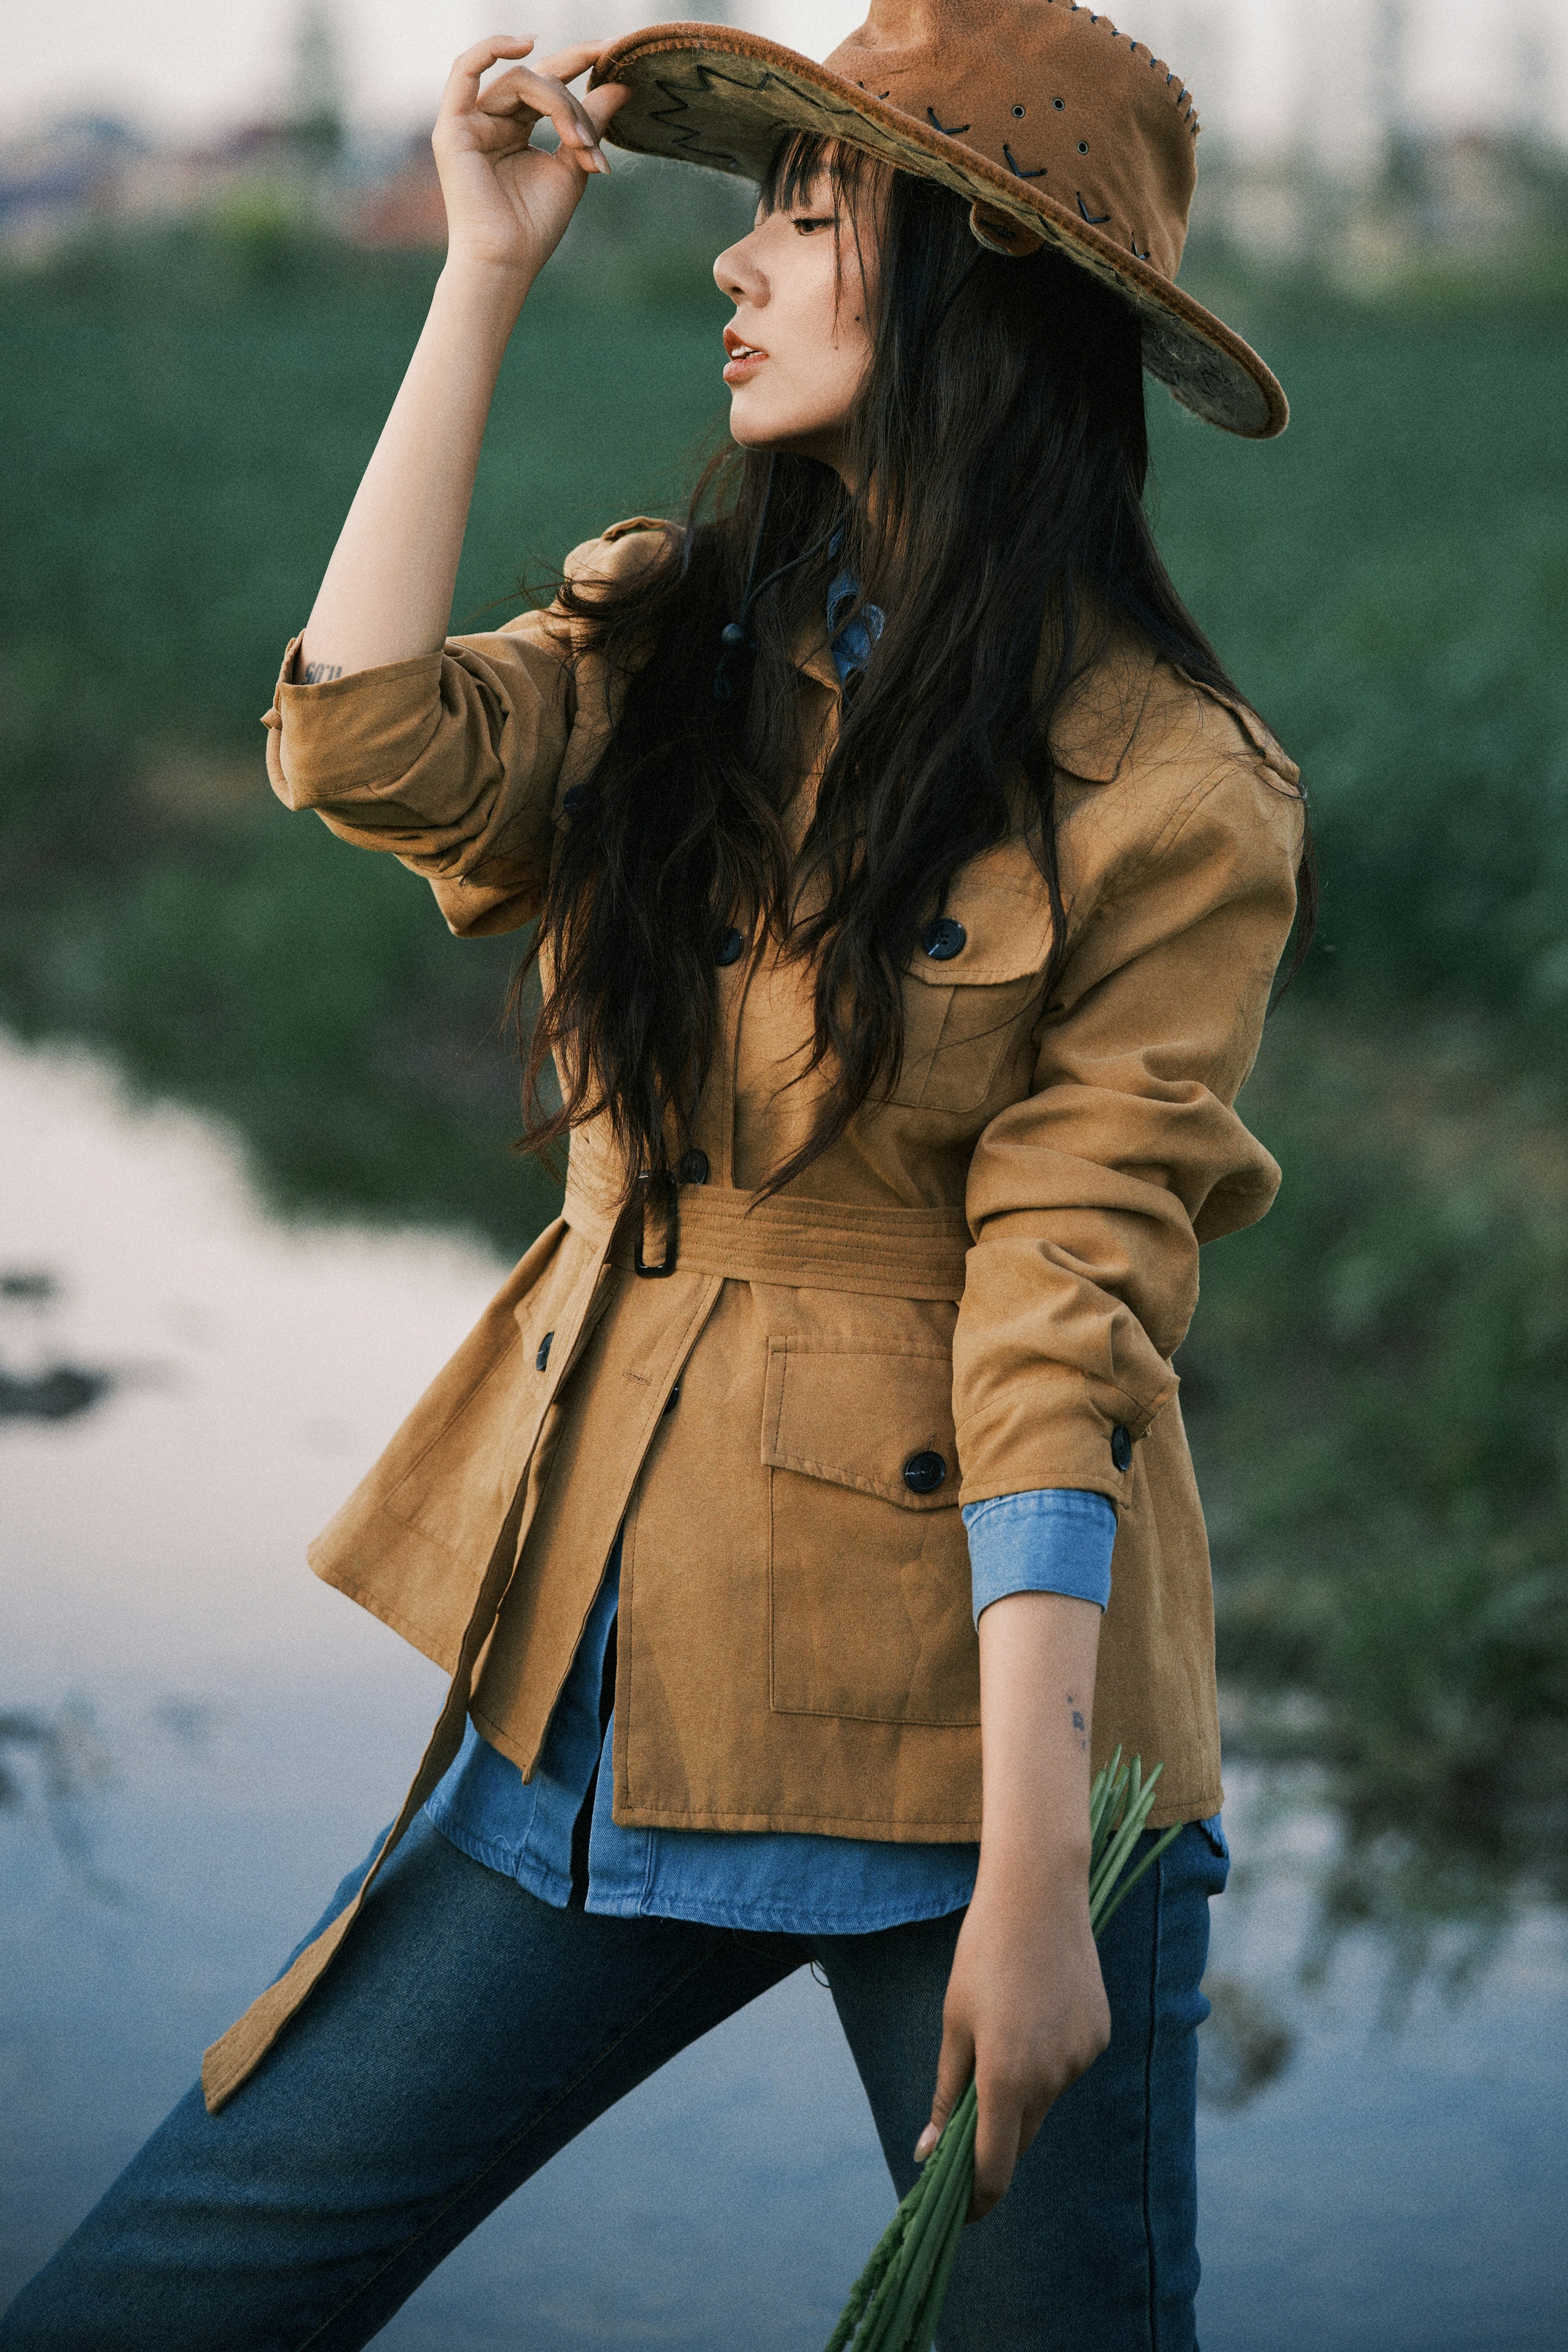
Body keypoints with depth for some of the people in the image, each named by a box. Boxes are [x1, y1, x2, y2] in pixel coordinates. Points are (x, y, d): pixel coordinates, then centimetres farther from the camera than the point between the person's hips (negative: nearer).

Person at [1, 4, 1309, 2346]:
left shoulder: (1168, 790, -9)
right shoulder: (668, 636, 8)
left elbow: (1063, 1320, -14)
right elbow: (366, 748, -11)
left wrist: (1035, 1874, -18)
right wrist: (489, 273, -8)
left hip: (956, 1706, -5)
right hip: (613, 1686, 5)